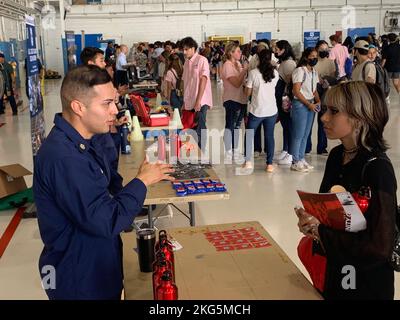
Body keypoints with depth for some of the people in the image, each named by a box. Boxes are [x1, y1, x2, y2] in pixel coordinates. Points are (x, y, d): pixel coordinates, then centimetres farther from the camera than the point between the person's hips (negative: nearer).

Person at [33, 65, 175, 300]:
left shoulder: (81, 142, 3)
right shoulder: (63, 158, -31)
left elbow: (108, 190, 5)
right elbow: (106, 222, -30)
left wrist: (145, 179, -11)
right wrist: (142, 182, -18)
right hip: (80, 280, -9)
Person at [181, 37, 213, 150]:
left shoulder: (202, 60, -6)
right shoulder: (186, 62, 13)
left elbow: (203, 80, -12)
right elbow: (185, 82, 14)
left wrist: (198, 101, -16)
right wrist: (184, 102, 11)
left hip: (201, 102, -6)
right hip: (190, 101, 6)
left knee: (200, 129, -5)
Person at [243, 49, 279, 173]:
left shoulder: (253, 73, -9)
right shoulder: (275, 73, 1)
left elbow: (248, 92, -4)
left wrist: (247, 83, 15)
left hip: (256, 110, -3)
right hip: (272, 110, 3)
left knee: (249, 135, 12)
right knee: (269, 136, 8)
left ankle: (248, 162, 10)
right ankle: (269, 164, 9)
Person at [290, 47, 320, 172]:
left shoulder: (314, 72, 12)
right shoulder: (300, 70, -11)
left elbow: (314, 90, 16)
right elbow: (296, 91, -15)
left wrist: (318, 102, -1)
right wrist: (308, 104, -15)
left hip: (311, 105, 8)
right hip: (300, 105, -8)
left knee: (306, 134, 11)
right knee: (298, 135, -3)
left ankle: (301, 159, 21)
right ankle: (295, 162, 5)